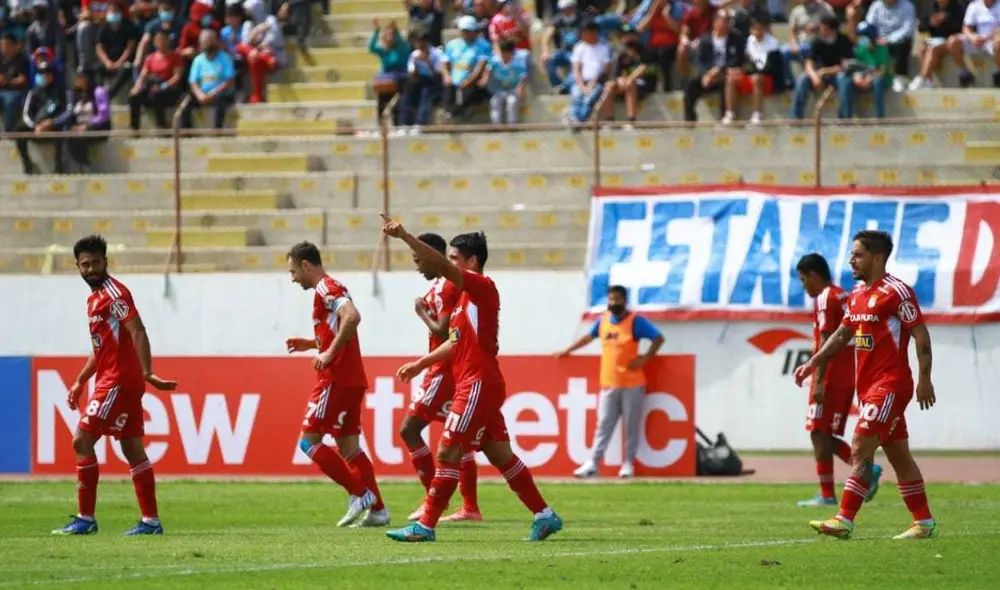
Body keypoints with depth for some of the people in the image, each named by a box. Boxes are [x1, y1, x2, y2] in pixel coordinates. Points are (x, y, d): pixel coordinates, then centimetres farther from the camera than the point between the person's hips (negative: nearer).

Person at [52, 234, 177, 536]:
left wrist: (147, 373, -29)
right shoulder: (95, 298, 19)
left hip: (117, 382, -10)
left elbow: (138, 333, -20)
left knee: (82, 441, -9)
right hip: (110, 381, 10)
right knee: (133, 450, 8)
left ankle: (85, 519, -8)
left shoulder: (113, 293, -11)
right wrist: (79, 382, 24)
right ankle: (151, 521, 9)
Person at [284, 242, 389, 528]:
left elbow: (352, 317, -29)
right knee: (347, 446, 10)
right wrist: (311, 344, 19)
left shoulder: (326, 289, -11)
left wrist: (329, 353, -26)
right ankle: (377, 510, 6)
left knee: (308, 440, -6)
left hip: (336, 380, -10)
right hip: (352, 379, 10)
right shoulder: (332, 288, 20)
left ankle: (360, 493, -11)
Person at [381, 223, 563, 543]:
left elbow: (442, 267, -25)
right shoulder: (467, 294, 19)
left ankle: (426, 526, -9)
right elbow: (457, 342, 28)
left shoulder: (483, 287, -10)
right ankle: (544, 516, 14)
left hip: (478, 384, -10)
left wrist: (405, 237, -30)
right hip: (477, 385, 10)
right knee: (501, 456, 11)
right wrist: (420, 364, 26)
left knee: (447, 453, -10)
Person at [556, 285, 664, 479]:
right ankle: (593, 463, 1)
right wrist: (568, 351, 30)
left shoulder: (636, 321, -8)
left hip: (632, 384, -5)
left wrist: (644, 359, -14)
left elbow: (658, 338, -8)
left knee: (631, 425, 0)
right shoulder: (603, 320, 9)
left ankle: (628, 463, 8)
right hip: (609, 383, 5)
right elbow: (589, 337, 27)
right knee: (604, 424, 3)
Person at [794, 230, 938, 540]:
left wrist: (924, 380, -16)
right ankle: (924, 522, 15)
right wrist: (812, 363, 15)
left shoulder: (896, 291, -12)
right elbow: (842, 334, 23)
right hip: (869, 386, 9)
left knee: (860, 450, -14)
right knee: (899, 456, 11)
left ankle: (844, 521, -15)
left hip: (890, 385, -9)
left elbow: (921, 334, -13)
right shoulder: (857, 294, 14)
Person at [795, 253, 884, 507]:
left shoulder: (825, 299, -10)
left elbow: (826, 342, -18)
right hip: (848, 377, 9)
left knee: (819, 434, -5)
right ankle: (866, 470, -1)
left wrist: (819, 381, -21)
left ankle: (826, 494, -7)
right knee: (825, 436, 12)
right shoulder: (845, 297, 17)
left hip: (831, 378, -9)